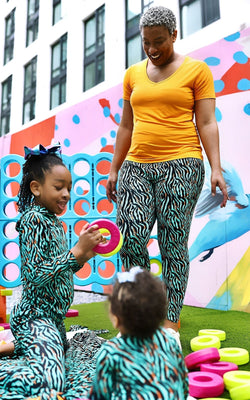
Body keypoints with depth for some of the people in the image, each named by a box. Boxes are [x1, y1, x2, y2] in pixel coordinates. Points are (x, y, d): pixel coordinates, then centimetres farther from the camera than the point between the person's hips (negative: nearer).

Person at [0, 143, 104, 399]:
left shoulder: (53, 221, 9)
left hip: (52, 316, 10)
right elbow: (36, 275, -26)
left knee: (61, 349, 32)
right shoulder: (34, 220, -18)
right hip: (36, 317, -10)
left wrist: (84, 255, 0)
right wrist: (77, 250, -25)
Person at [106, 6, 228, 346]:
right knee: (130, 238, -8)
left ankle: (170, 322, 9)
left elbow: (207, 123, 1)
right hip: (136, 167, 4)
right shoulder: (133, 74, 18)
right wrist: (114, 170, 15)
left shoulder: (197, 70, 8)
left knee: (173, 244, -4)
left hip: (181, 164, -3)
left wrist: (216, 169, -9)